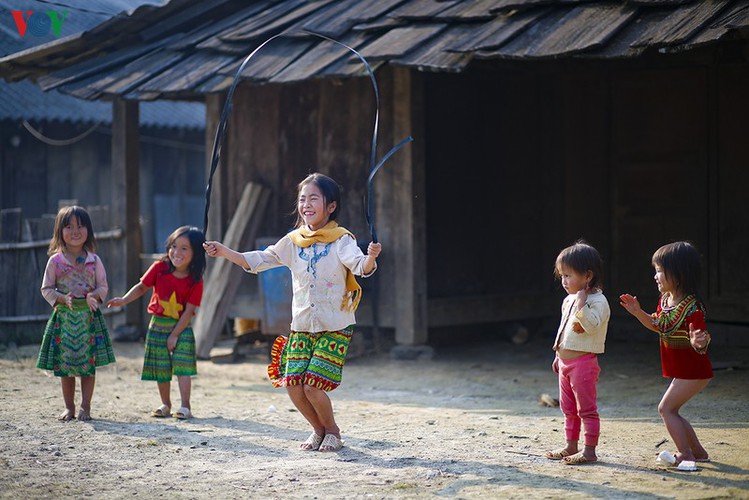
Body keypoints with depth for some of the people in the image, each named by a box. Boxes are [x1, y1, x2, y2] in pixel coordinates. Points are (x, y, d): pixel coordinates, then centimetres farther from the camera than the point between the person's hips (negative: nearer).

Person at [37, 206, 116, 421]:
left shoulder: (94, 260, 2)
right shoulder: (55, 261, 0)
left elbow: (103, 286, 7)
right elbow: (47, 289, 2)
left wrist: (94, 296, -15)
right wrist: (63, 298, -15)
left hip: (89, 315, 0)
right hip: (63, 316, 0)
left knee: (89, 364, 0)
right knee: (64, 364, 4)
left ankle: (85, 407, 8)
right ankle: (69, 407, 14)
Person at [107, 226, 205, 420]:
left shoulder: (195, 280, -13)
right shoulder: (160, 267, -7)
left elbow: (189, 311, -13)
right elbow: (142, 287, 5)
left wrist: (175, 335, -14)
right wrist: (124, 300, -10)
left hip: (181, 327, -3)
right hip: (158, 324, 3)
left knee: (182, 366, -11)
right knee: (160, 368, 8)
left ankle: (185, 406, -7)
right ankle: (166, 405, 22)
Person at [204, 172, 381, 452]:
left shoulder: (341, 241, -8)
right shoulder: (292, 242, 7)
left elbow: (361, 267, -22)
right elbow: (257, 261, 14)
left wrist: (371, 258, -45)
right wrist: (223, 252, 5)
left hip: (335, 327, -5)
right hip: (301, 326, 5)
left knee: (313, 385, -13)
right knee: (292, 384, -4)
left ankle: (332, 431, 14)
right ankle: (318, 429, 21)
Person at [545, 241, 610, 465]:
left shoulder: (597, 301, -13)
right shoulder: (569, 301, 14)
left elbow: (592, 326, -27)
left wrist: (582, 303, -29)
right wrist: (558, 356, 24)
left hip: (583, 361, -9)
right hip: (566, 362, 9)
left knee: (587, 408, -4)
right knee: (568, 408, 16)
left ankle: (589, 450, 0)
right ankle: (571, 446, 26)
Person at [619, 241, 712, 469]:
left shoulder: (692, 307, -25)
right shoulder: (665, 300, 2)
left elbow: (701, 340, -25)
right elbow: (657, 326, 19)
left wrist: (698, 341, -49)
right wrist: (638, 312, 5)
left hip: (693, 371, -9)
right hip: (682, 370, 9)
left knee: (666, 408, -11)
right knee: (671, 410, 15)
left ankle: (686, 455, -8)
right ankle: (698, 452, 26)